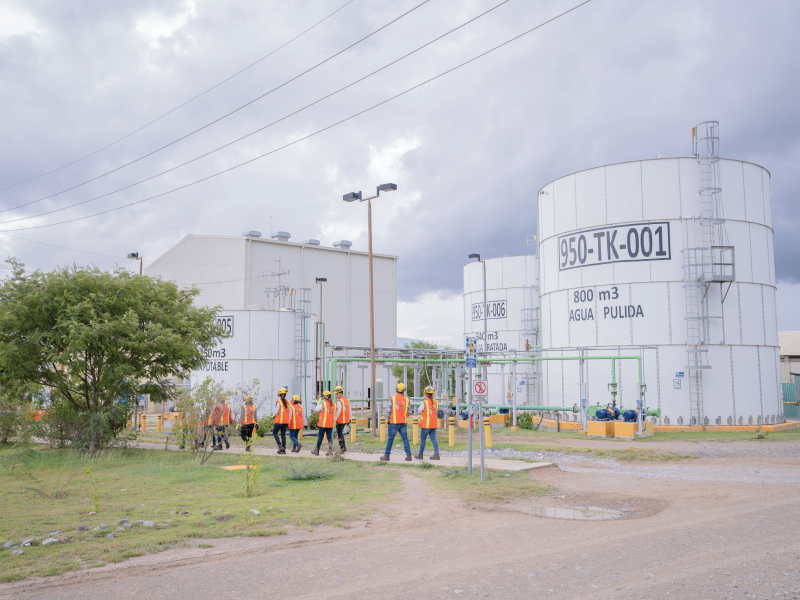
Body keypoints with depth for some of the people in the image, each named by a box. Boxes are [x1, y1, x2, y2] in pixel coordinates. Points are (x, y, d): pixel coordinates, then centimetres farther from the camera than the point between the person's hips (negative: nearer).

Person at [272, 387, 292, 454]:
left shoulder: (278, 402, -12)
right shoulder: (288, 402, 5)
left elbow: (276, 412, -12)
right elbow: (290, 413, 9)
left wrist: (273, 416, 9)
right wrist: (289, 421, 17)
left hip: (279, 421, -5)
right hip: (286, 421, 5)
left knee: (274, 433, 10)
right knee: (283, 434, 10)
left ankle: (280, 446, -5)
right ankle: (283, 449, 9)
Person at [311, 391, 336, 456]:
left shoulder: (323, 404, -12)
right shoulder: (334, 405, 5)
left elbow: (316, 410, 0)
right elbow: (335, 415, 11)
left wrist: (319, 402, 7)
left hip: (323, 424, -5)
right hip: (330, 424, 5)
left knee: (320, 437, 6)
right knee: (329, 437, 9)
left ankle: (317, 451, 18)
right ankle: (330, 450, -5)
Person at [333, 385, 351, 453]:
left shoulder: (339, 401, -14)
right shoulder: (347, 400, 11)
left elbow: (339, 411, -21)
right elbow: (349, 410, 14)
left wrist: (335, 419, -15)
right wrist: (349, 419, 19)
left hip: (340, 420, -8)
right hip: (345, 420, 8)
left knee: (339, 434, 0)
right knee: (341, 433, 20)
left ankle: (342, 448, 1)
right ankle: (344, 447, 19)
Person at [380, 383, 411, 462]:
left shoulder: (392, 398, -7)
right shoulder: (406, 399, 1)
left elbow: (389, 410, -5)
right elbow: (408, 412, 5)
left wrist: (388, 419, 8)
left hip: (394, 422, -3)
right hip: (403, 422, 3)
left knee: (390, 439, 5)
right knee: (405, 438, 6)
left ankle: (386, 455, 11)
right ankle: (408, 455, 3)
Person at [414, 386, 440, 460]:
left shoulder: (424, 402, -13)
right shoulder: (435, 402, 4)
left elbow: (419, 410, 0)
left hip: (426, 424, -5)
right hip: (434, 424, 5)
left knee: (422, 439, 7)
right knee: (433, 439, 6)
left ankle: (420, 454, 17)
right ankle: (436, 453, -5)